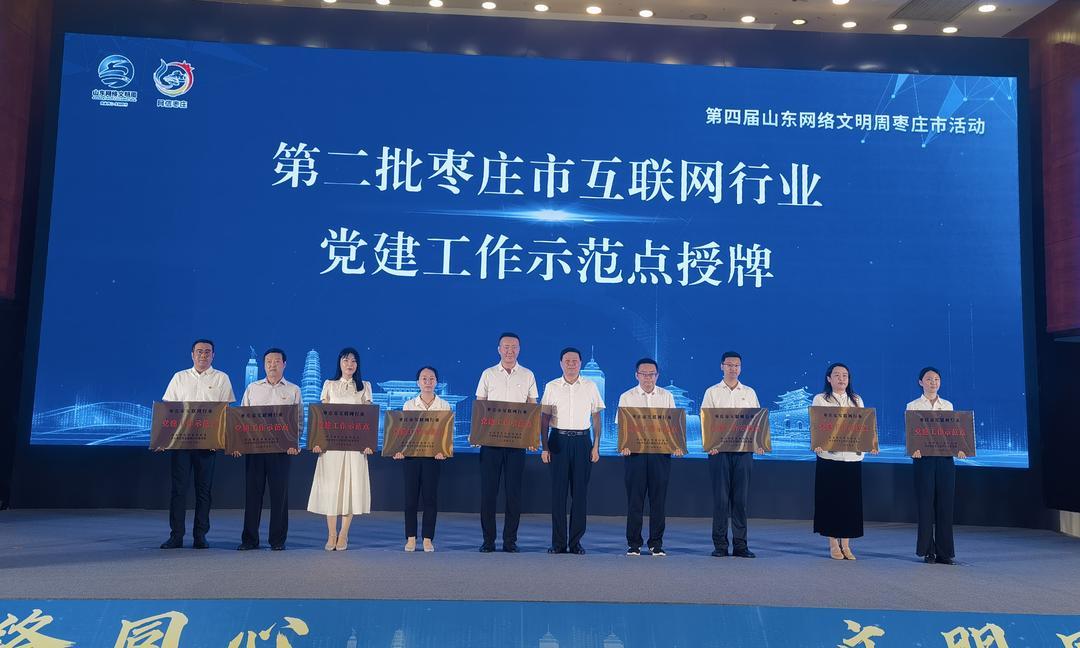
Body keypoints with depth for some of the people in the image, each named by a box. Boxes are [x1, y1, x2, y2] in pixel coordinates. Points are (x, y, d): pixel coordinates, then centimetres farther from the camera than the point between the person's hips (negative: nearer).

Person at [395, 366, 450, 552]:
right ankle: (411, 537, 12)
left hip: (433, 454, -1)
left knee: (430, 497, 1)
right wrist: (399, 450, -11)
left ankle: (428, 538, 10)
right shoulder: (409, 405, 8)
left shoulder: (444, 406, 5)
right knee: (411, 496, 2)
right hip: (411, 454, 1)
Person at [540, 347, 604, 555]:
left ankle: (575, 541, 9)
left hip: (582, 440, 1)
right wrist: (544, 447, -1)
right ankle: (558, 542, 7)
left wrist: (596, 446, 1)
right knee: (558, 492, 0)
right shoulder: (551, 387, 6)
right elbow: (544, 418, 6)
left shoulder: (590, 386, 8)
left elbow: (596, 418, 9)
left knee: (580, 492, 1)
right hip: (558, 440, 0)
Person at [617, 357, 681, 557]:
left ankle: (656, 543, 13)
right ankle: (634, 543, 10)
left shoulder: (667, 396, 10)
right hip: (634, 451, -1)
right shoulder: (626, 397, 6)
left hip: (661, 451, 1)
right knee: (635, 499, 1)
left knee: (658, 499, 3)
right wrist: (624, 444, -17)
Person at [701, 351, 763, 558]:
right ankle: (720, 544, 6)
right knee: (720, 497, -1)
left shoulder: (749, 393, 14)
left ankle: (740, 544, 8)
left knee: (741, 498, 3)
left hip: (744, 450, 2)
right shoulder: (712, 392, 8)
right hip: (719, 449, -2)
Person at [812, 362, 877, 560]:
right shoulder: (820, 399, 4)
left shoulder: (857, 400, 15)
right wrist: (817, 444, -22)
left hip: (853, 457, 3)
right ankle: (833, 545, 10)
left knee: (851, 500, 3)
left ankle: (846, 545, 13)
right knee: (830, 499, 0)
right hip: (829, 456, -3)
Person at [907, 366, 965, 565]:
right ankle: (927, 550, 9)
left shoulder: (948, 406, 13)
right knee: (926, 503, -1)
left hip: (945, 458, 3)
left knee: (945, 504, 2)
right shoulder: (913, 406, 5)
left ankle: (944, 552, 9)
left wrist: (959, 449, -9)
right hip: (924, 457, -2)